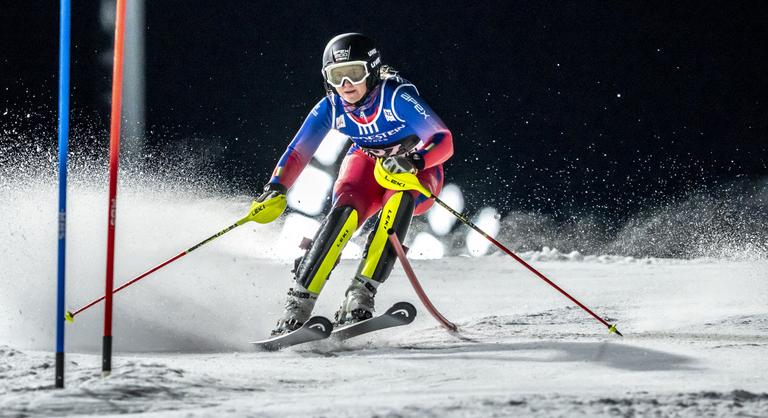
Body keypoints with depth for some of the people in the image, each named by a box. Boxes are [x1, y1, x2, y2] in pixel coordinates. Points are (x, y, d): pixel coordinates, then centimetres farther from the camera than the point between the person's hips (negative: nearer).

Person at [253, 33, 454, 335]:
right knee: (344, 212, -29)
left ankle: (361, 294, -36)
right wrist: (275, 189, -28)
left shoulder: (396, 97, -29)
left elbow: (444, 141, -31)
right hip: (367, 163, 2)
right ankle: (299, 302, -27)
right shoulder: (330, 107, -18)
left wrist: (413, 161, -50)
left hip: (417, 167, -2)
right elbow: (298, 152, -11)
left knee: (400, 196, -37)